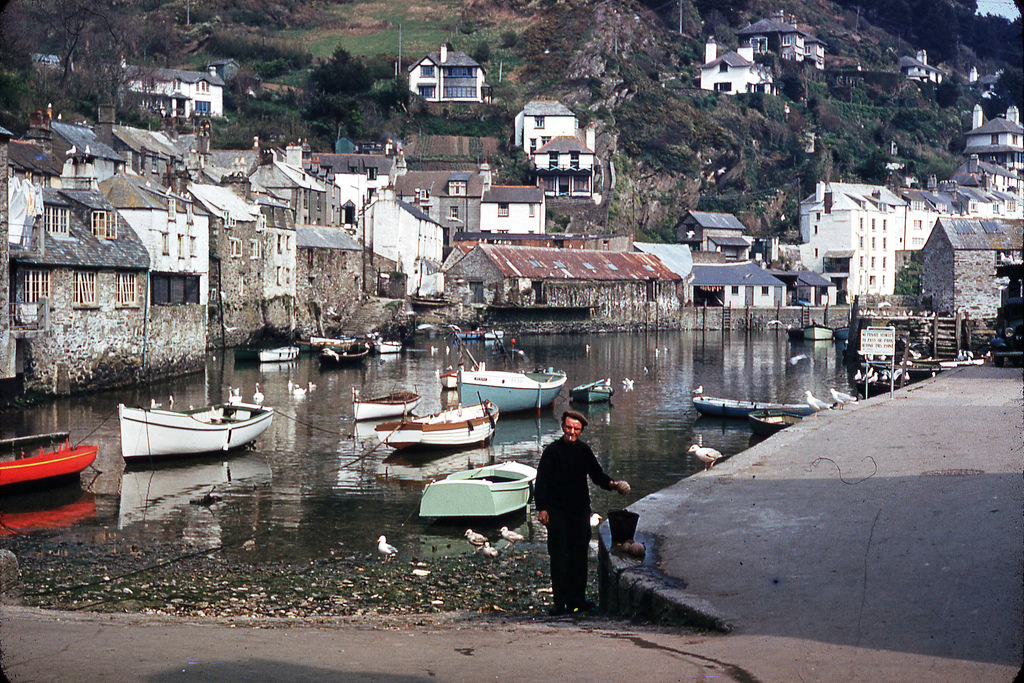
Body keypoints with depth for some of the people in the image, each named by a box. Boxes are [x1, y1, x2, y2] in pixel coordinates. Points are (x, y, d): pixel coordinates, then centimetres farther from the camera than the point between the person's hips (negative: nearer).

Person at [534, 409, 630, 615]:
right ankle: (560, 602, -3)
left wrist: (611, 483, -2)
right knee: (560, 556, -6)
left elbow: (596, 474, 19)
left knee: (579, 555, 7)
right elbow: (542, 481, -6)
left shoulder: (584, 451, 11)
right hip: (558, 511, -5)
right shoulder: (552, 450, -3)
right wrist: (541, 508, -14)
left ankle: (577, 599, 14)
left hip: (581, 510, 5)